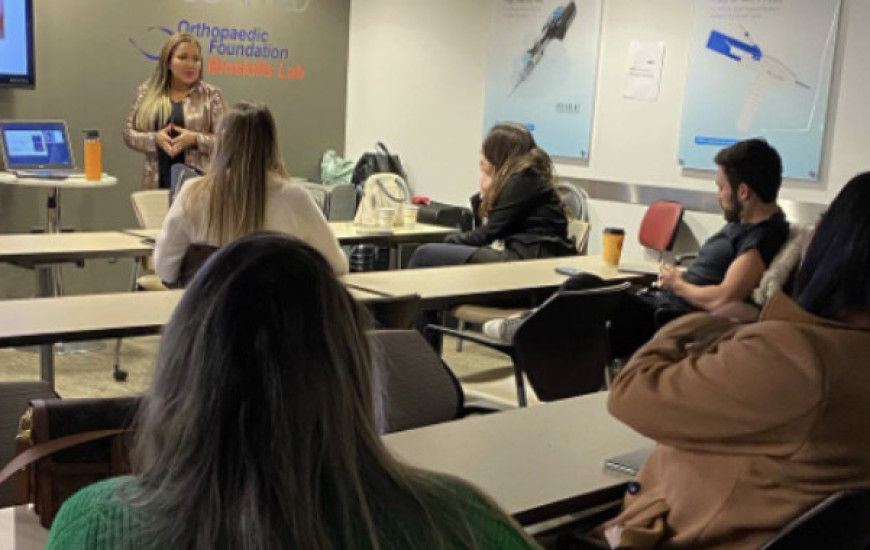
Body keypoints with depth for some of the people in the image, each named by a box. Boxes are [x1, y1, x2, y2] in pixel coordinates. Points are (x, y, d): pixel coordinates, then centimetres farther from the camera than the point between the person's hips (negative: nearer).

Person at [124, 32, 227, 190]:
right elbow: (129, 134, 9)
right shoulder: (147, 92, 10)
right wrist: (155, 138, -10)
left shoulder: (211, 95, 3)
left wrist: (195, 139, -16)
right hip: (157, 183, 2)